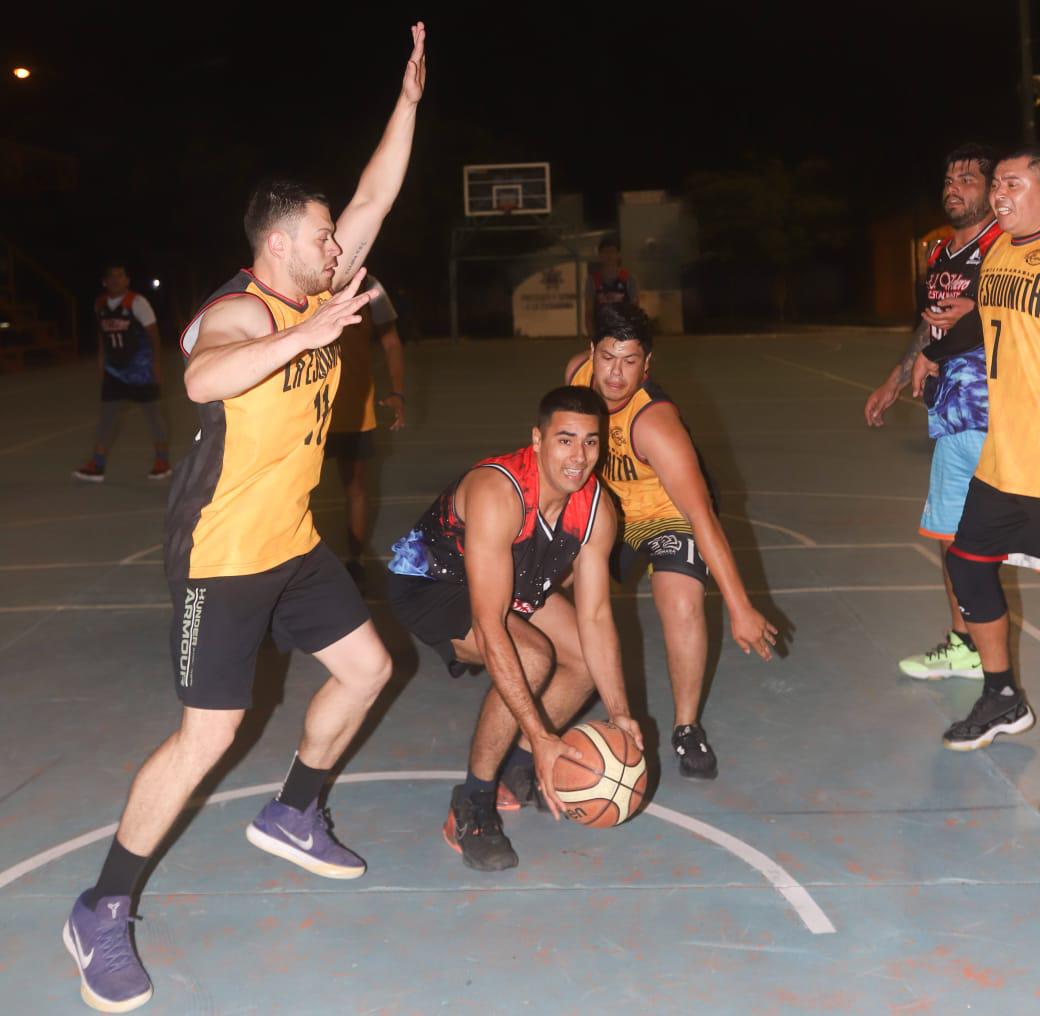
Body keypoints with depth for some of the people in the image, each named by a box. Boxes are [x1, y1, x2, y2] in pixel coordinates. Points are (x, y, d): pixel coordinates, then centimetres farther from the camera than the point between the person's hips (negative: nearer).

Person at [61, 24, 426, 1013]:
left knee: (365, 667, 14)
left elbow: (374, 197, 8)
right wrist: (309, 332, -49)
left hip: (291, 542, 9)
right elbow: (201, 378, -42)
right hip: (221, 555, -9)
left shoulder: (317, 294, 5)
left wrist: (409, 98, 6)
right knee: (207, 736, -7)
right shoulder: (241, 309, -19)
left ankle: (291, 816, 35)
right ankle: (101, 913, 10)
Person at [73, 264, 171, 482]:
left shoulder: (136, 302, -14)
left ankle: (163, 462, 18)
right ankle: (97, 465, 4)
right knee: (107, 414, 2)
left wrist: (155, 361, -15)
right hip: (114, 369, 5)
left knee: (152, 413, 5)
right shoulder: (99, 305, 2)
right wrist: (101, 356, 12)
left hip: (141, 368, -5)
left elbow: (153, 332, -12)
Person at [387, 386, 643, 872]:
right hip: (426, 582, -7)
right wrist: (540, 735, -42)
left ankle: (520, 770, 18)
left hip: (516, 586, 8)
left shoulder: (597, 509, -16)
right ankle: (472, 805, -11)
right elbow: (490, 627, -41)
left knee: (590, 657, -1)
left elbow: (595, 617, -10)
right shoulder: (498, 493, -38)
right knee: (532, 658, -29)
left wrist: (619, 713, -19)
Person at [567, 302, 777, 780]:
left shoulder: (654, 422, -38)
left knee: (681, 605, -27)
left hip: (671, 516, -6)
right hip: (608, 510, 6)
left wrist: (740, 609, -44)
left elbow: (703, 517, -42)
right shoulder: (577, 371, -18)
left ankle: (687, 728, -4)